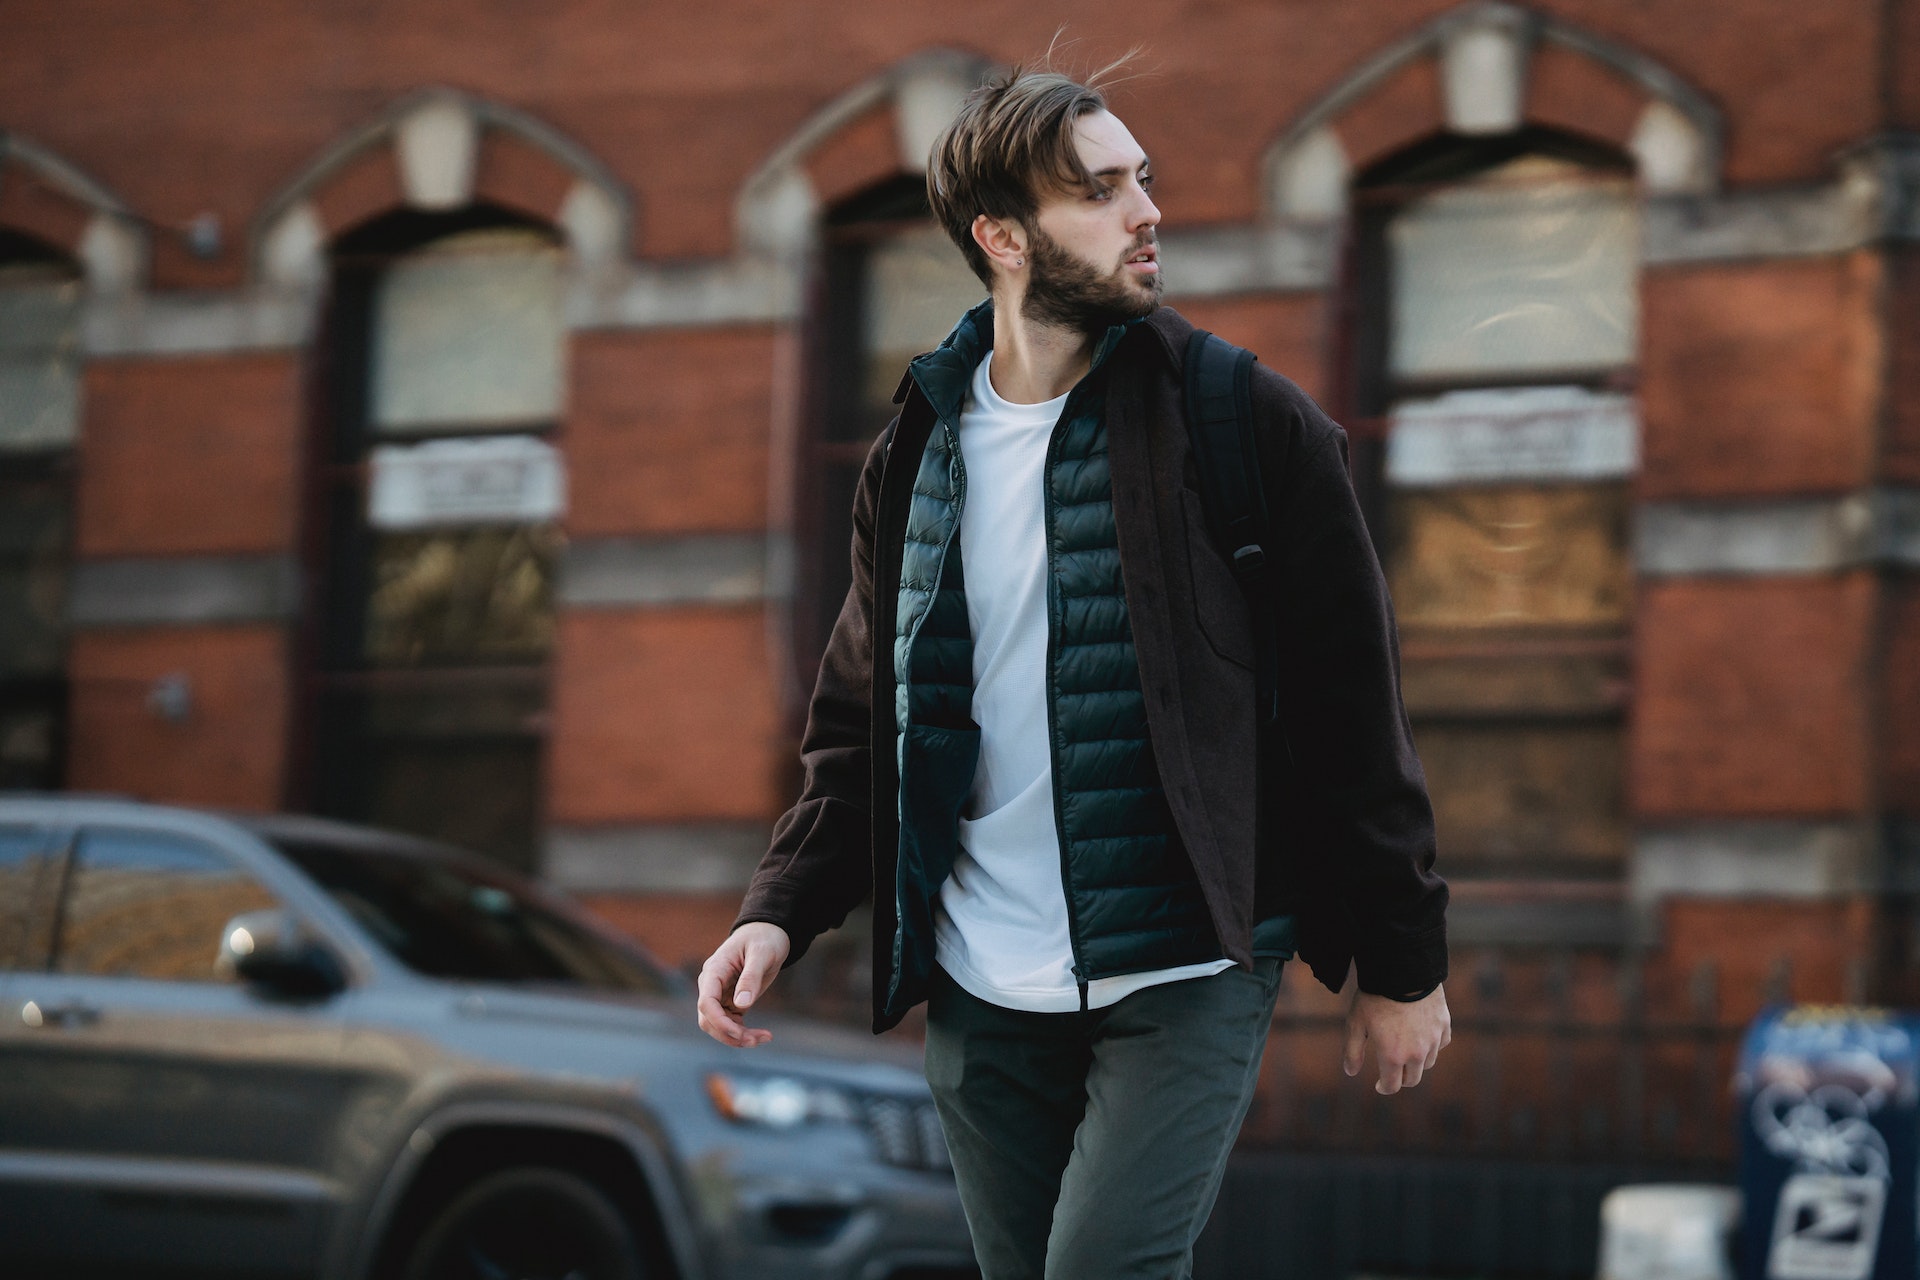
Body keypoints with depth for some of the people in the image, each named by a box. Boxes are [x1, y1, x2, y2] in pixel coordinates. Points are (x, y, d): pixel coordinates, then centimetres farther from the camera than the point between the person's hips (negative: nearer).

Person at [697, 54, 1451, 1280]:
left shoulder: (1250, 426, -5)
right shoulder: (919, 454, 6)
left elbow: (1353, 710, -3)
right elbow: (863, 724, 13)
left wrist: (1403, 963, -3)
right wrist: (780, 911, -3)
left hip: (1187, 978, -4)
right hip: (986, 995, 4)